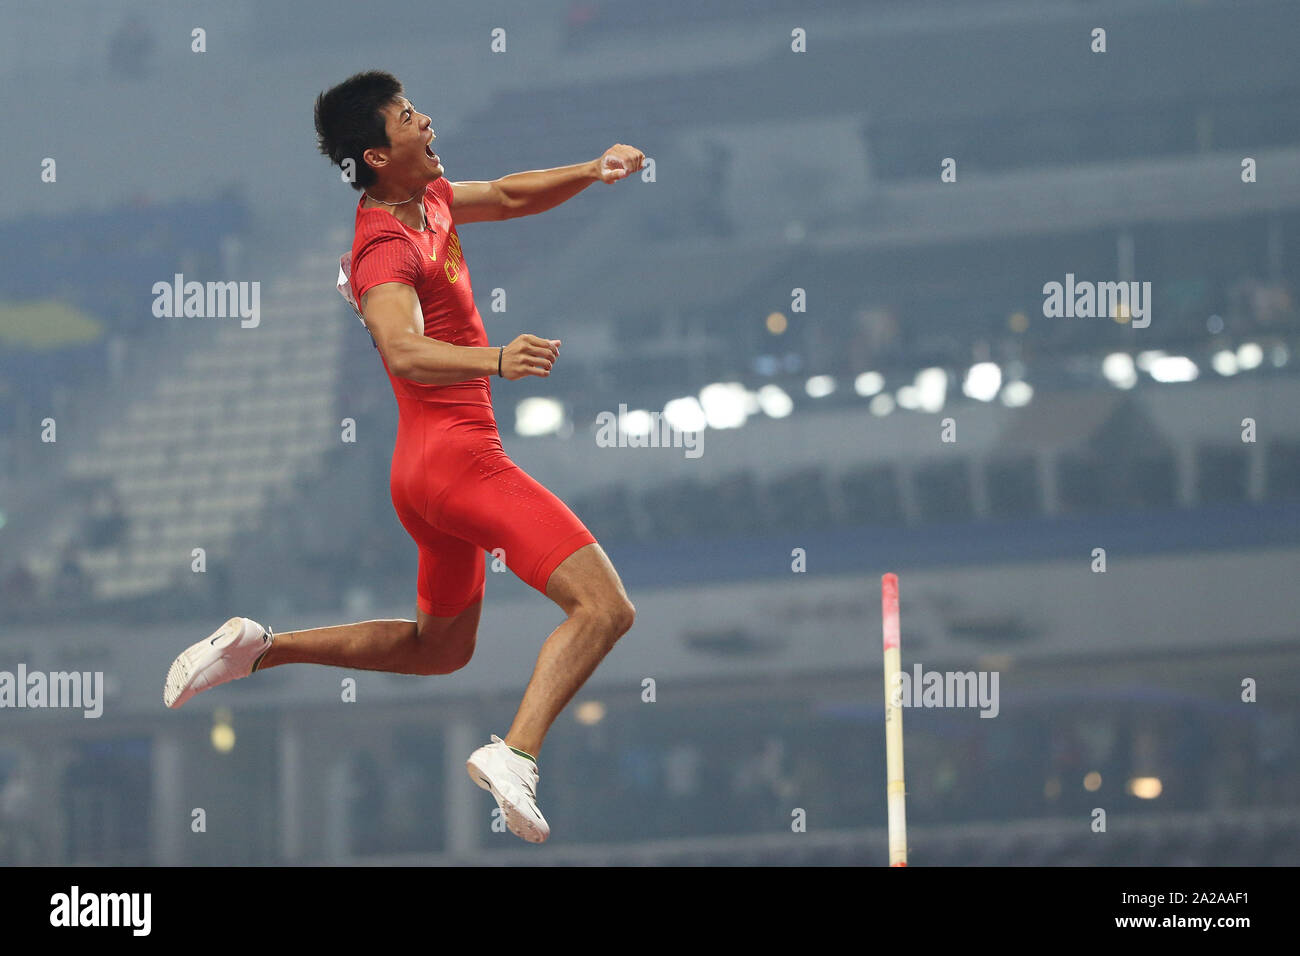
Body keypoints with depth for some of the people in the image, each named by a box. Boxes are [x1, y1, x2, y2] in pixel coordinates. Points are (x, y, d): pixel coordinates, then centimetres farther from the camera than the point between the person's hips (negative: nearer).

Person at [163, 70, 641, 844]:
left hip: (428, 468, 10)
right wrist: (495, 360, -52)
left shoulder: (431, 199, 10)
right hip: (459, 454, -10)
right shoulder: (386, 246, -19)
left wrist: (591, 172, 12)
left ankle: (261, 649, 22)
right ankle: (517, 754, -33)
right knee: (605, 606, -19)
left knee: (439, 648, 26)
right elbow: (402, 350, -36)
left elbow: (507, 196, 28)